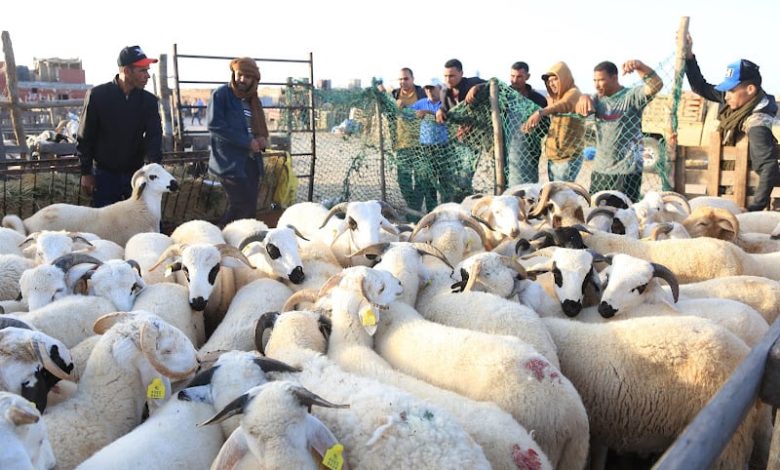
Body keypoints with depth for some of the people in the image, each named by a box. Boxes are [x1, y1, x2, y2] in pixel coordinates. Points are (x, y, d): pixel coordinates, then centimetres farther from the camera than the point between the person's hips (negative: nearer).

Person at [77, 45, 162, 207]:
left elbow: (154, 136, -10)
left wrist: (155, 165, -28)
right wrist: (86, 172, -4)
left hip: (135, 173, 2)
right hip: (104, 174, -2)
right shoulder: (97, 95, -9)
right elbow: (84, 138, -3)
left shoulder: (149, 101, -2)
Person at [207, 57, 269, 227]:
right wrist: (247, 142, -18)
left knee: (250, 208, 8)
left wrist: (262, 140, -2)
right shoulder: (221, 94, -5)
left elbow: (260, 129, 24)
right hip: (231, 162, -7)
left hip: (251, 161, 7)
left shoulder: (252, 100, 17)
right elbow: (214, 125, -17)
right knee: (243, 207, -12)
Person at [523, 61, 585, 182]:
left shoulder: (574, 93, -13)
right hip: (552, 157, 8)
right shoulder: (553, 97, 15)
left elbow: (563, 105, -34)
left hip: (568, 158, -8)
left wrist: (540, 112, -52)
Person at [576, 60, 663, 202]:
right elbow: (581, 110, -9)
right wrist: (584, 98, -33)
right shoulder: (598, 98, 9)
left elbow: (656, 86, -21)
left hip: (627, 171, -5)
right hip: (599, 170, 6)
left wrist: (640, 66, -38)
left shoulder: (631, 96, -6)